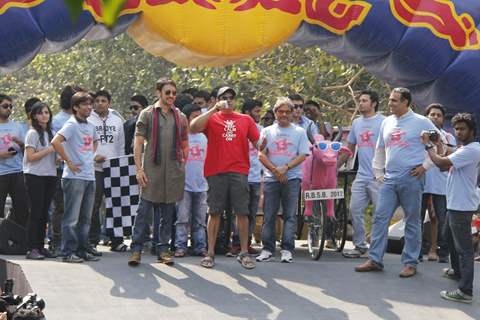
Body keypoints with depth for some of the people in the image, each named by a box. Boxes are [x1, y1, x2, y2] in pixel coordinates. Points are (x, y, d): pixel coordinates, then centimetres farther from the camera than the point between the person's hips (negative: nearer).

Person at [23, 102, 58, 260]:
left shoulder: (50, 133, 15)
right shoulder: (33, 133, -7)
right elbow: (30, 157, -14)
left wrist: (58, 158, 5)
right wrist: (49, 150, -15)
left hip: (50, 176, 7)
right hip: (35, 176, -7)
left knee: (44, 213, 8)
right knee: (35, 213, -7)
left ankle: (40, 246, 14)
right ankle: (32, 249, -5)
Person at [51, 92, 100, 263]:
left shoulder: (91, 126, 14)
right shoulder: (71, 125, -9)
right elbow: (55, 142, -23)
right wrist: (69, 162, -18)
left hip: (90, 177, 8)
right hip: (74, 177, -8)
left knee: (85, 218, 11)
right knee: (72, 218, -4)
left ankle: (83, 250, 18)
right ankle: (68, 252, 1)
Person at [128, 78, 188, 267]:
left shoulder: (180, 118, 13)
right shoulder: (147, 114, 3)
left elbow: (184, 145, 19)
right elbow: (138, 143, 0)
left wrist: (183, 165, 8)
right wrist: (139, 169, -8)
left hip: (173, 172, 3)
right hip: (151, 170, -3)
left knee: (168, 213, 7)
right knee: (144, 210, -4)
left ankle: (163, 249, 15)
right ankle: (137, 248, 2)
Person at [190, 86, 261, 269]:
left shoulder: (246, 120, 14)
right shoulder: (211, 118, 8)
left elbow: (257, 142, 13)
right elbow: (194, 127, -11)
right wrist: (214, 109, -13)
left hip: (239, 171, 1)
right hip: (216, 172, -1)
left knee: (242, 212, 1)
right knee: (214, 212, 4)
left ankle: (244, 253, 8)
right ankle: (210, 253, 9)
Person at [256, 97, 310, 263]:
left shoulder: (299, 132, 9)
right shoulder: (267, 131, 12)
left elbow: (303, 155, 1)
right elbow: (261, 155, 4)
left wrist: (285, 168, -12)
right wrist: (275, 170, -9)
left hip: (292, 178, -1)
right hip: (271, 178, 1)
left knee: (290, 215, -4)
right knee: (268, 216, 1)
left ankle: (287, 249, -3)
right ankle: (267, 249, 6)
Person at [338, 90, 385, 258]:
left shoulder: (383, 122, -4)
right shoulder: (356, 123, 16)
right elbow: (349, 149, 23)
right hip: (361, 175, 7)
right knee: (355, 209, 6)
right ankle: (360, 246, 15)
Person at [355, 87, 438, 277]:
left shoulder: (421, 122, -4)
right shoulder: (387, 122, 13)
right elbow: (380, 150, 23)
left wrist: (425, 165, -7)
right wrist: (378, 173, 17)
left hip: (411, 179, -5)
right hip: (389, 179, 5)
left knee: (412, 221, 2)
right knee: (380, 218, 1)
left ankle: (410, 263, 9)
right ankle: (375, 260, 7)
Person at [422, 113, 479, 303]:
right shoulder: (464, 149, 16)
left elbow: (441, 162, -23)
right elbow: (444, 166, 14)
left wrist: (428, 145, -9)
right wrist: (439, 145, 6)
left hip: (462, 206, -11)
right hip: (455, 203, 11)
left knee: (464, 247, -12)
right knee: (451, 238, 27)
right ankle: (458, 271, 46)